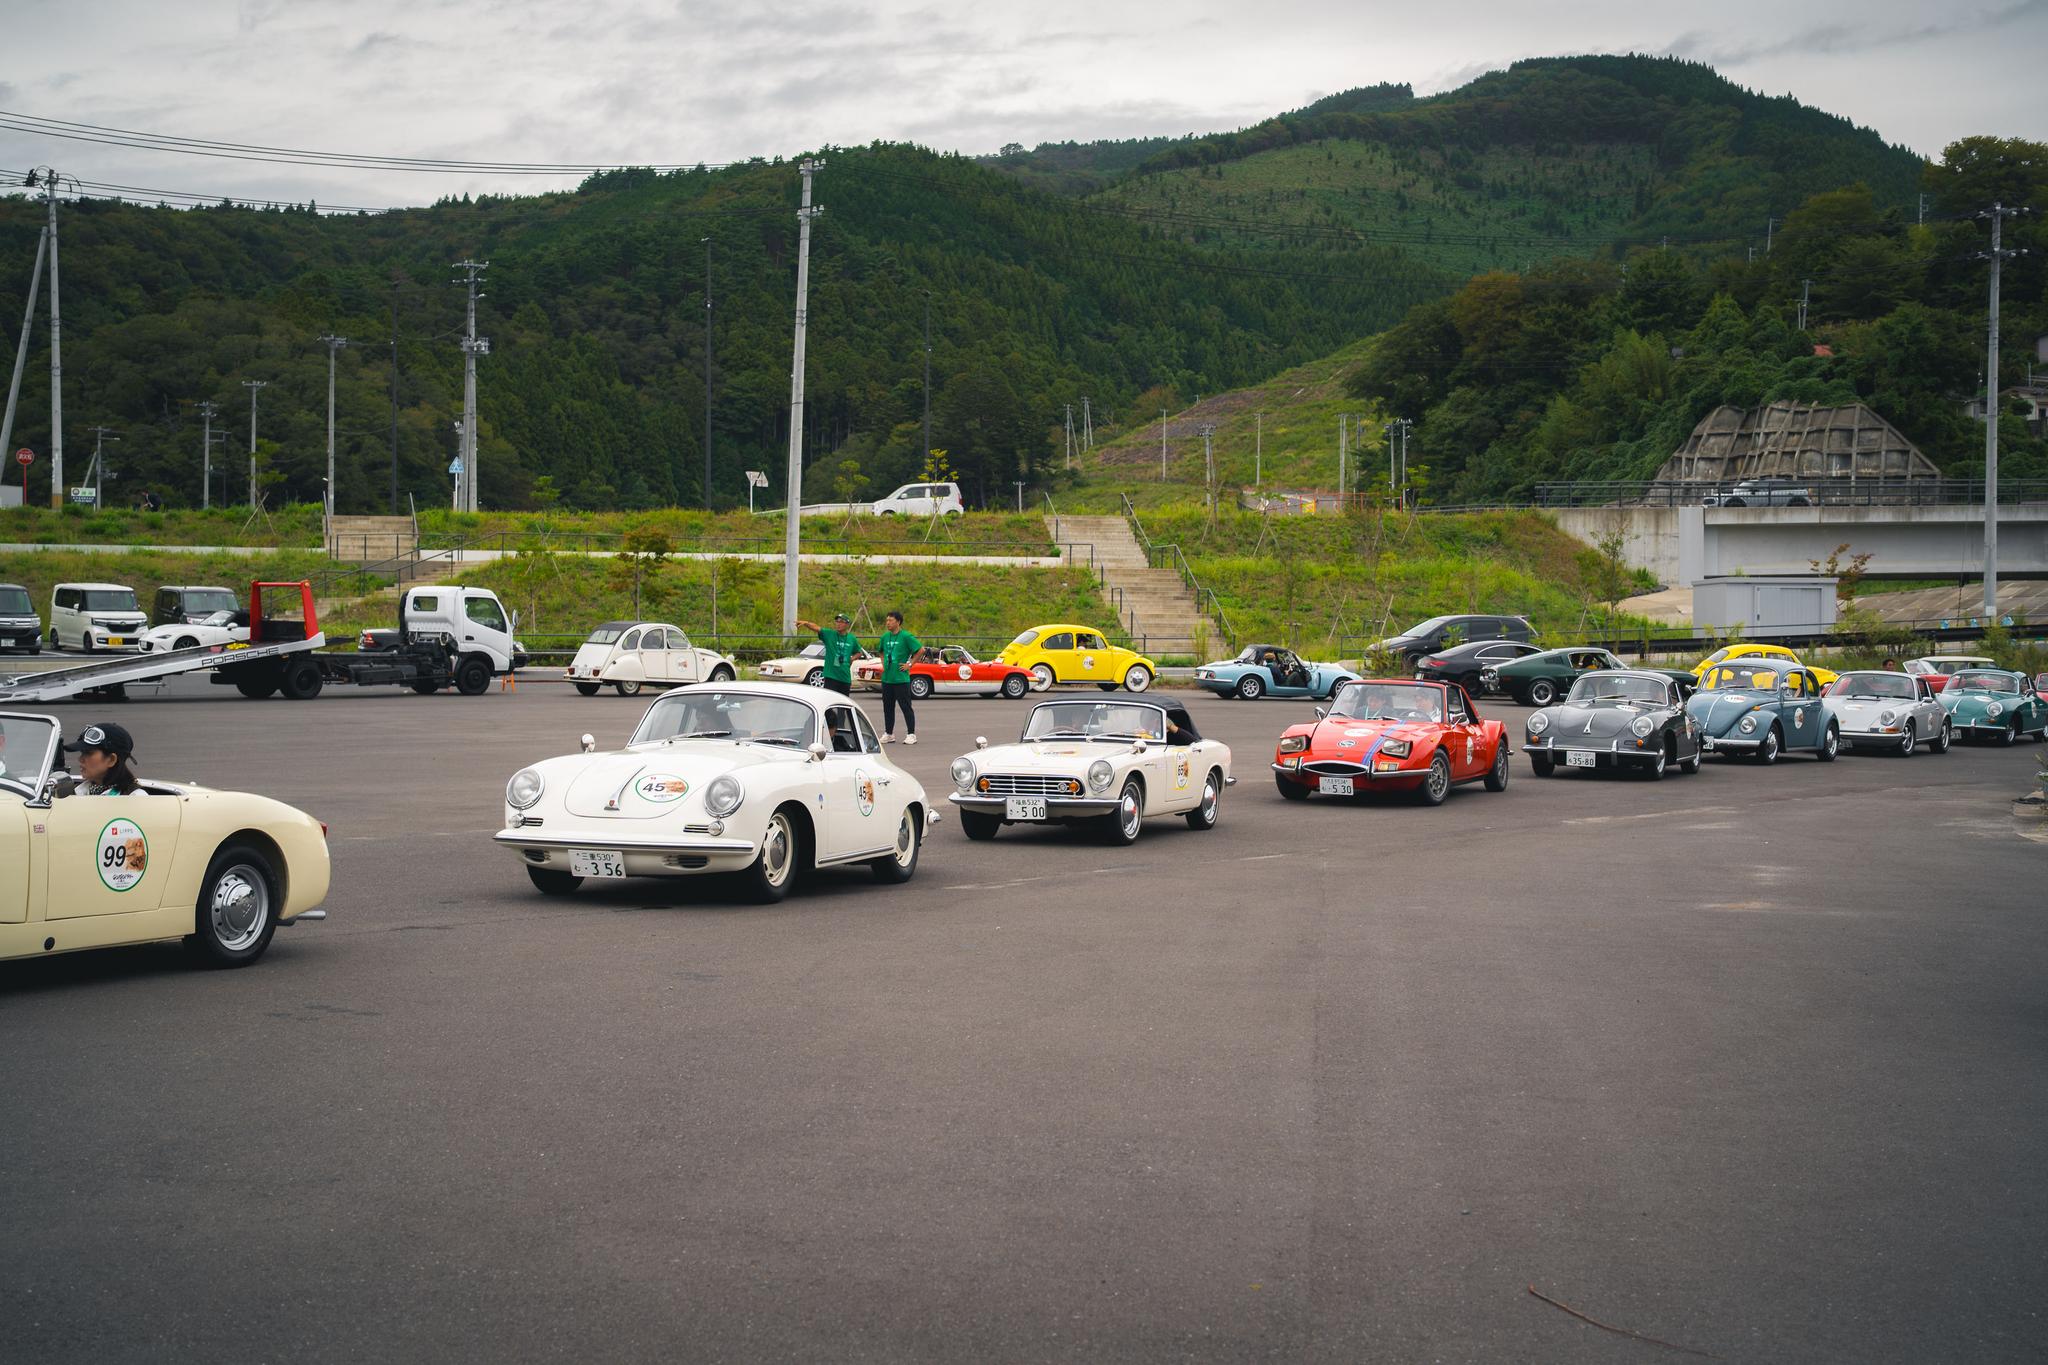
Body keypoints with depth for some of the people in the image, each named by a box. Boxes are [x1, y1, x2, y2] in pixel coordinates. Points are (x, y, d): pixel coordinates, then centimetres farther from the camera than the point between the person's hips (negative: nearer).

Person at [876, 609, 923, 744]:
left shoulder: (906, 636, -10)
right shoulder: (885, 637, 9)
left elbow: (921, 649, -11)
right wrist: (883, 664, 13)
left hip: (901, 678, -7)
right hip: (886, 678, 7)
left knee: (906, 707, -3)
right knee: (888, 707, 12)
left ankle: (911, 734, 2)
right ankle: (888, 734, 21)